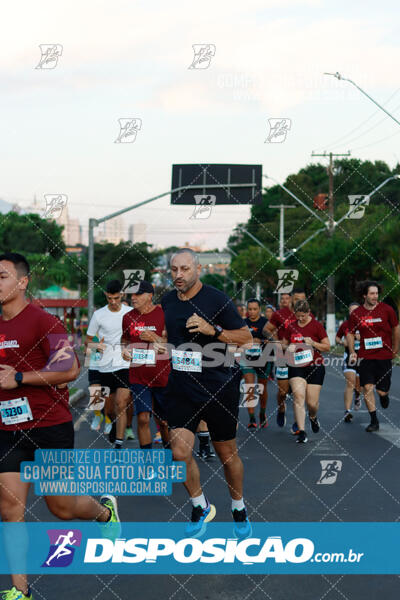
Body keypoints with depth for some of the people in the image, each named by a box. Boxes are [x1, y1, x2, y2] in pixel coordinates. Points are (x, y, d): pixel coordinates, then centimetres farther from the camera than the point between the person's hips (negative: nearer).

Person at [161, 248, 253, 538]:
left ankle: (239, 509, 32)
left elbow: (247, 337, -9)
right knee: (180, 452, -9)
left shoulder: (217, 299, -9)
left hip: (219, 388, -4)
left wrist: (213, 330, -21)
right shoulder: (167, 302, 6)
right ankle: (201, 507, 15)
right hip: (181, 389, 4)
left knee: (227, 454, 8)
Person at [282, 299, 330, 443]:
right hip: (296, 367, 2)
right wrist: (288, 348, -5)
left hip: (315, 367, -2)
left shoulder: (316, 325, -3)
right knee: (298, 396, -17)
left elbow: (327, 346, -1)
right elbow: (284, 344, 17)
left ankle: (313, 417, 38)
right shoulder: (291, 326, 6)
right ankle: (301, 432, -15)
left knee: (312, 402, 0)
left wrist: (313, 343, -17)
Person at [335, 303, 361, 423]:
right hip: (349, 355, 0)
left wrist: (361, 338, -18)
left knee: (359, 384, 11)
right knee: (350, 382, -14)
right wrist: (342, 341, -5)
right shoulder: (345, 324, 3)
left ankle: (357, 395, 49)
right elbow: (337, 337, 17)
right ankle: (347, 411, -13)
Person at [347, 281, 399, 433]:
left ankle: (385, 394, 38)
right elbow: (350, 333, 12)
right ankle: (374, 421, 6)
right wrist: (352, 351, 0)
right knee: (367, 387, -7)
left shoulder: (387, 310, -4)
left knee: (381, 391, -1)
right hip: (365, 356, 1)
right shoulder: (356, 313, -1)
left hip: (384, 356, -1)